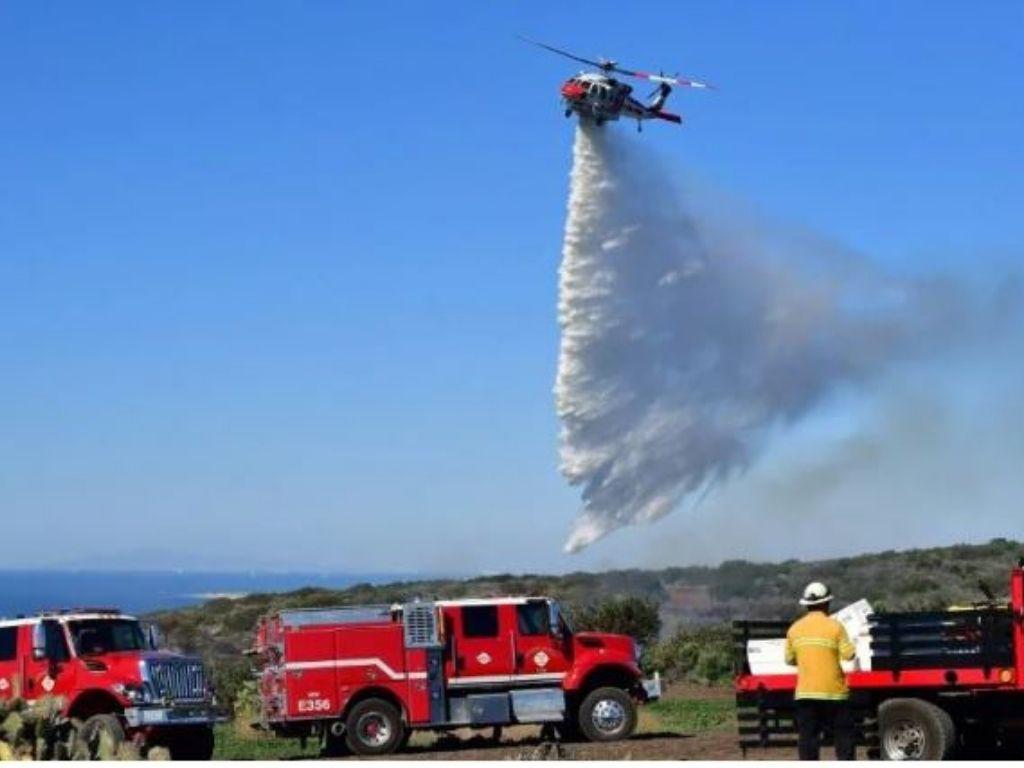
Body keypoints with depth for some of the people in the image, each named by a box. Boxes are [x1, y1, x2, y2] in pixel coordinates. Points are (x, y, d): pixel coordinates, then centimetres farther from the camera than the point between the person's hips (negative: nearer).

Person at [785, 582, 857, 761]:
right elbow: (849, 654, -11)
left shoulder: (795, 629, 3)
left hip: (805, 692, 3)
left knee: (808, 737, 4)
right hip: (834, 692, -3)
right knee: (844, 735, 6)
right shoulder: (834, 626, -8)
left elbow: (789, 659, 8)